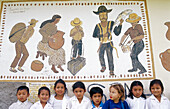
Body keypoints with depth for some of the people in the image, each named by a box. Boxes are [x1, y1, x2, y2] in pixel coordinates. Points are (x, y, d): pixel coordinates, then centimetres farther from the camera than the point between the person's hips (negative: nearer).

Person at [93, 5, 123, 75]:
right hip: (102, 44, 2)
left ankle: (111, 70, -6)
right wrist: (102, 35, -19)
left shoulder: (111, 24, -5)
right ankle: (103, 67, 37)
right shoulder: (98, 26, -3)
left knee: (110, 56, -13)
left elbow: (117, 33, -7)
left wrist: (120, 24, -15)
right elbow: (94, 35, -8)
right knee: (101, 56, 11)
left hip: (109, 43, -2)